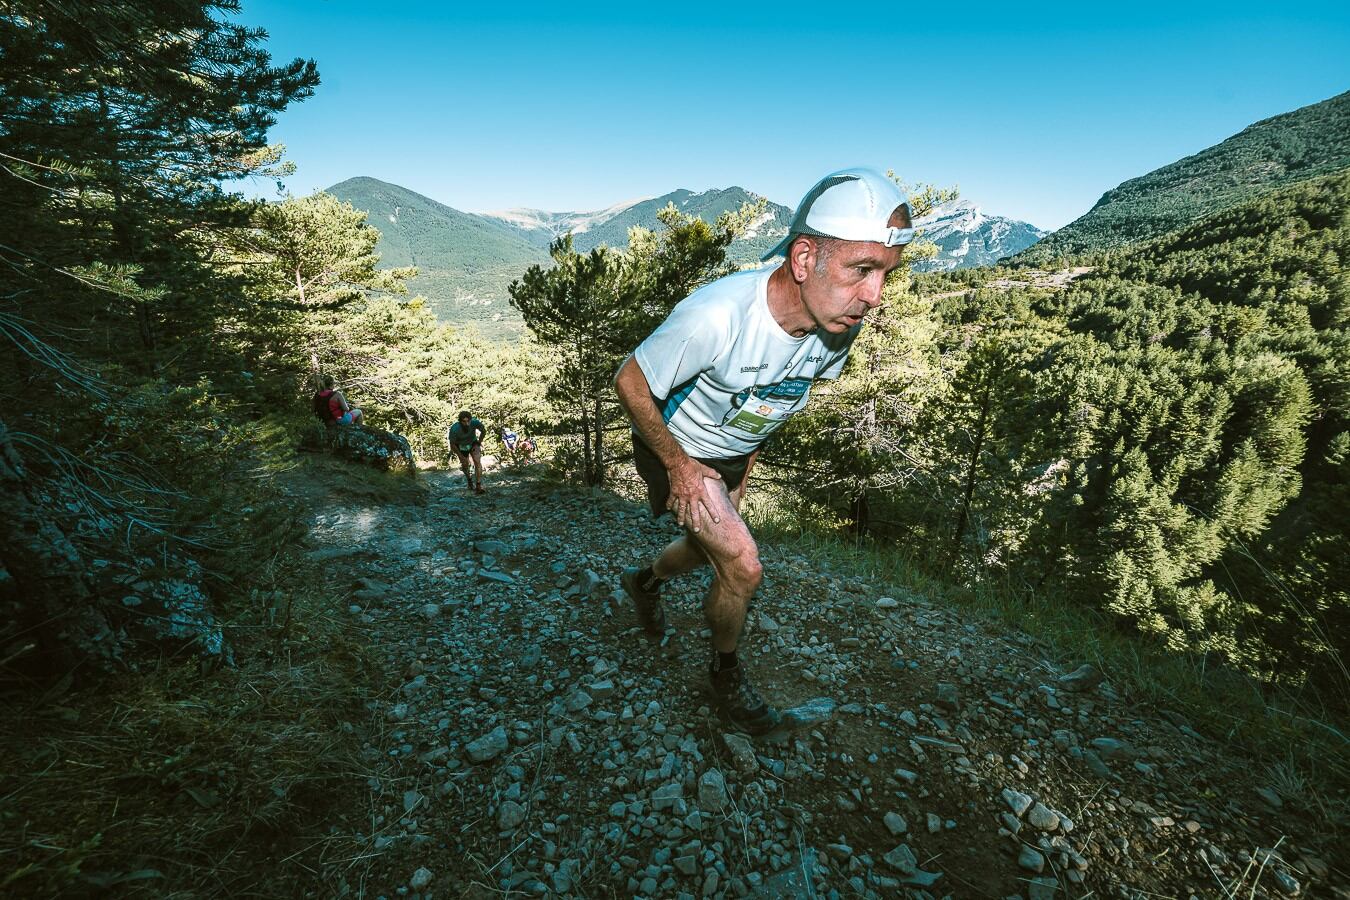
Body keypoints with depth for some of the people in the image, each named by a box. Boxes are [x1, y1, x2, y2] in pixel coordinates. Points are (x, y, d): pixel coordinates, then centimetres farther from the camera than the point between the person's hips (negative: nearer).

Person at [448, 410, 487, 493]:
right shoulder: (454, 429, -36)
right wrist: (461, 457, -15)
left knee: (477, 461, -19)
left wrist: (478, 443, -8)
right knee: (464, 465, 11)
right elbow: (452, 444, -18)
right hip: (461, 446, 0)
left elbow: (484, 431, -11)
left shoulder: (475, 422, -35)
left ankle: (479, 485, -17)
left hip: (473, 443, 0)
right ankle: (469, 479, 42)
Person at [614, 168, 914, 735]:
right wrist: (679, 465, -20)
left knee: (707, 550, 23)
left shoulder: (841, 324, -19)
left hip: (735, 453, 6)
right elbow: (630, 382, -23)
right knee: (743, 566, -13)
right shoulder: (715, 315, -38)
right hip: (677, 449, -6)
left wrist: (750, 451, 7)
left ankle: (645, 581, 57)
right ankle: (725, 673, 18)